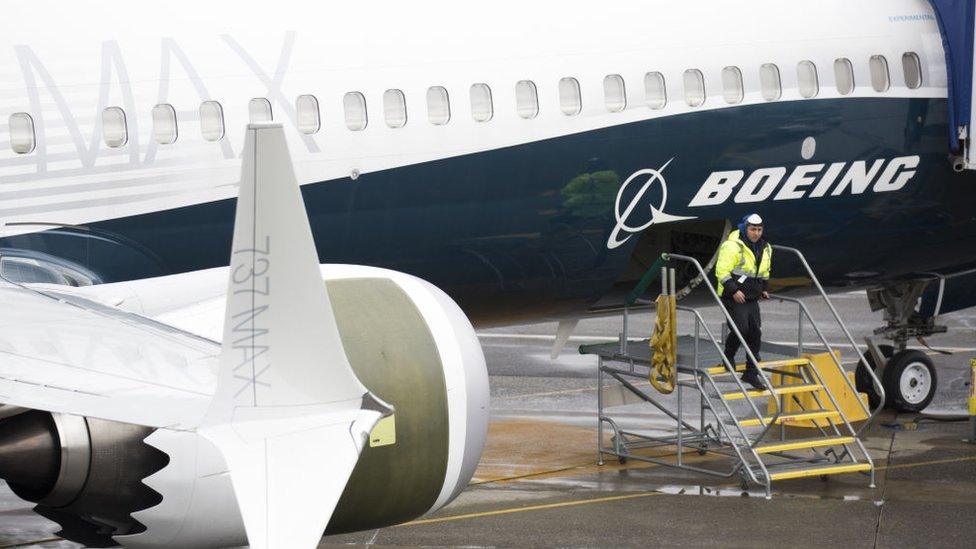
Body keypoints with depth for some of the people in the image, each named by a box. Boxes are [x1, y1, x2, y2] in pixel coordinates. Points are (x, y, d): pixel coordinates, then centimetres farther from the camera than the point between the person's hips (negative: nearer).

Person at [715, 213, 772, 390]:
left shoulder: (765, 248, 11)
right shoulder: (732, 246, -14)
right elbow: (722, 271, -16)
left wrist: (764, 289, 16)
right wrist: (734, 290, -22)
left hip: (752, 299, 7)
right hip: (733, 298, -7)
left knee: (755, 333, 2)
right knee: (740, 329, -20)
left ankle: (751, 372, 10)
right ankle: (728, 357, 7)